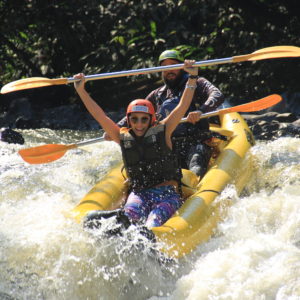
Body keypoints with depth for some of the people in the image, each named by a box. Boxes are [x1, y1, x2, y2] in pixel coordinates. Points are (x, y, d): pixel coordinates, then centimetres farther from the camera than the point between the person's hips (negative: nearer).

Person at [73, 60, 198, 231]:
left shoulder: (162, 131, 6)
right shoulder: (123, 138, 12)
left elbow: (183, 107, -2)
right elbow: (99, 115, 8)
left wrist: (192, 78, -14)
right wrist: (81, 90, 2)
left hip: (168, 194, -2)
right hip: (139, 194, 2)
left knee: (152, 226, -34)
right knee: (130, 217, -34)